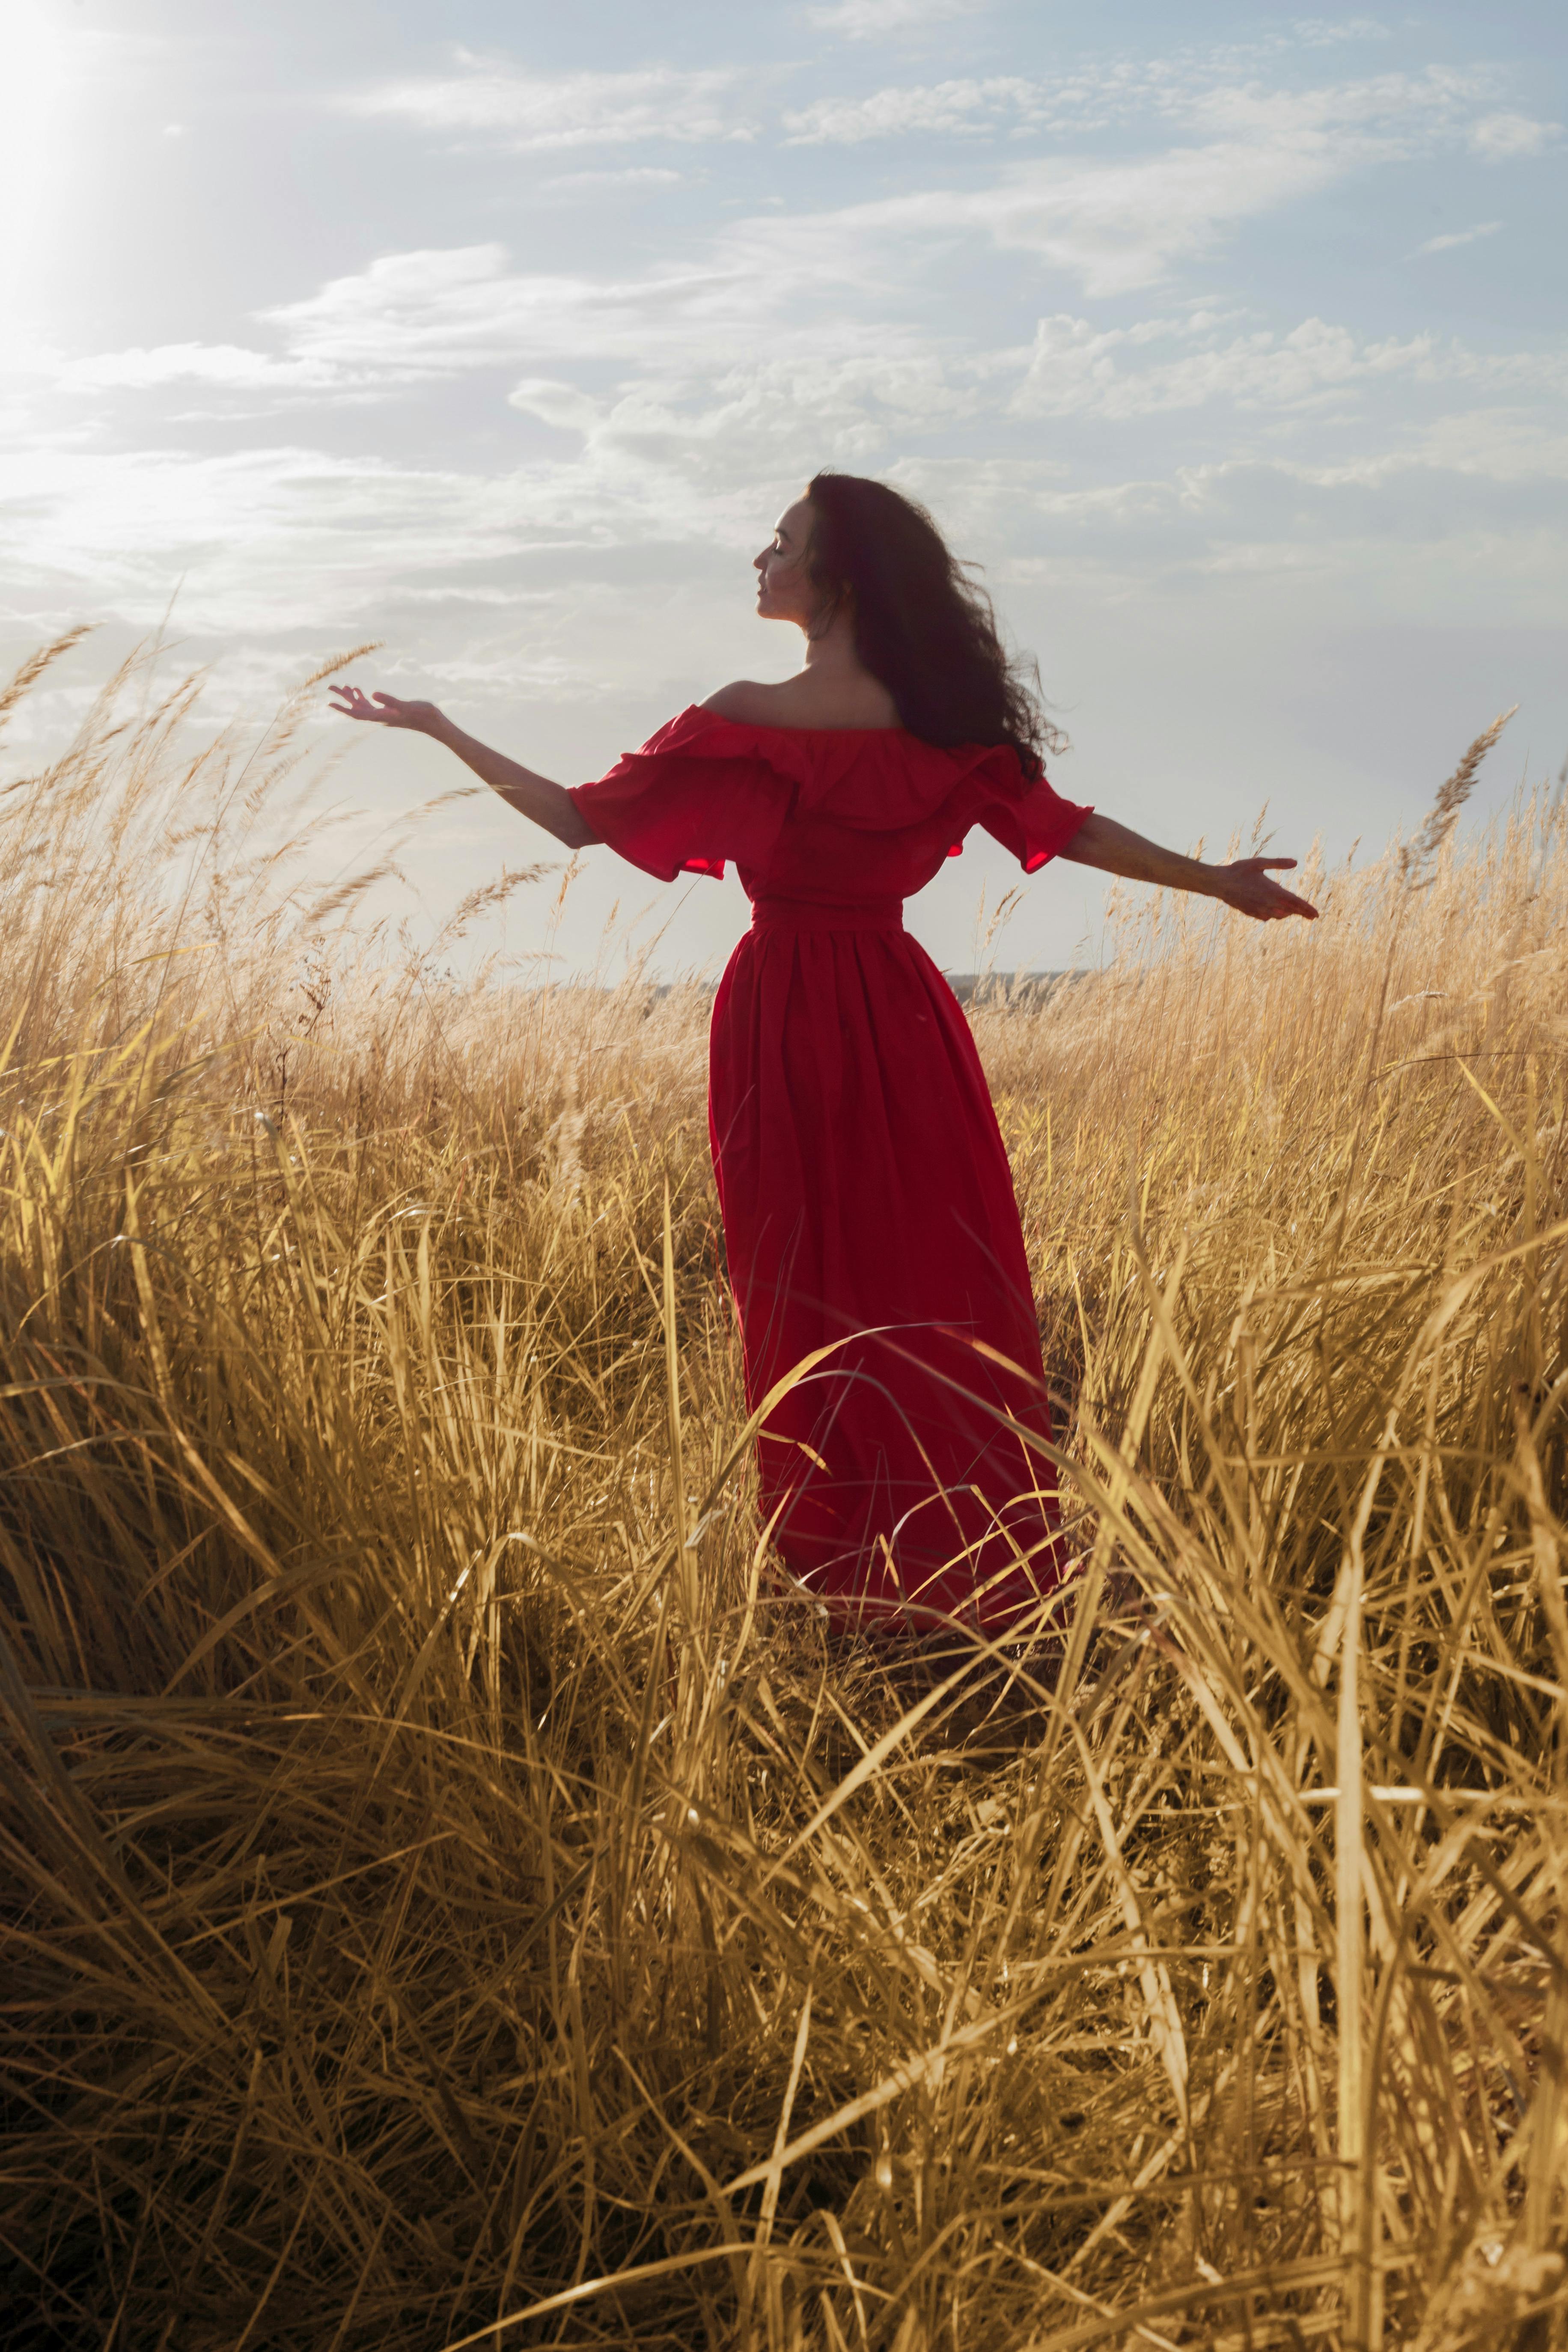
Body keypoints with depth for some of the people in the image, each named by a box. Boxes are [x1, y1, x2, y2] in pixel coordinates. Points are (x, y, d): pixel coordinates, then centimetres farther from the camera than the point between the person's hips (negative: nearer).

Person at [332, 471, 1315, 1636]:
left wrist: (435, 727, 5)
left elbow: (578, 818, -6)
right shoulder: (948, 722, -2)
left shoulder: (742, 721, -10)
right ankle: (978, 1566, 16)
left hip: (783, 1024, -2)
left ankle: (852, 1574, 16)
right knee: (939, 1280, 10)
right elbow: (1070, 830, 3)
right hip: (902, 1016, 2)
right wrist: (1217, 880, 14)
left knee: (811, 1289, 8)